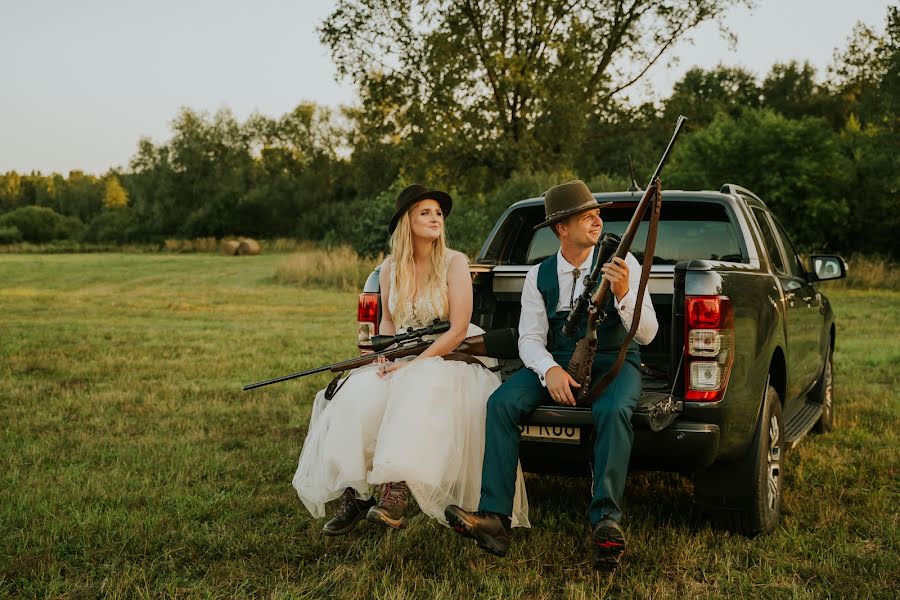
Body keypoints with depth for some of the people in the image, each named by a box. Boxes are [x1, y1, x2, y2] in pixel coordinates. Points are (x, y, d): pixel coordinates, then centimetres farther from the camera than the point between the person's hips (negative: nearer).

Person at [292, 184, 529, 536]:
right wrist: (386, 355, -2)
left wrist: (413, 364, -18)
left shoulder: (454, 263, -6)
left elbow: (457, 331, -12)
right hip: (402, 361, 5)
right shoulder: (390, 269, 8)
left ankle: (397, 493, -41)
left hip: (447, 359, -4)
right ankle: (354, 495, -19)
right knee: (356, 398, -23)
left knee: (416, 393, -37)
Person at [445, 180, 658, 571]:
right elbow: (530, 338, 0)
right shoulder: (539, 276, 5)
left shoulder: (621, 262, -2)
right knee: (502, 402, -24)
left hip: (613, 362, -2)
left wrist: (623, 294, -27)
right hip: (557, 363, 3)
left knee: (613, 411, -37)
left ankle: (605, 520, -34)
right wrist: (550, 370, -22)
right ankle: (495, 517, -28)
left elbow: (646, 334, -8)